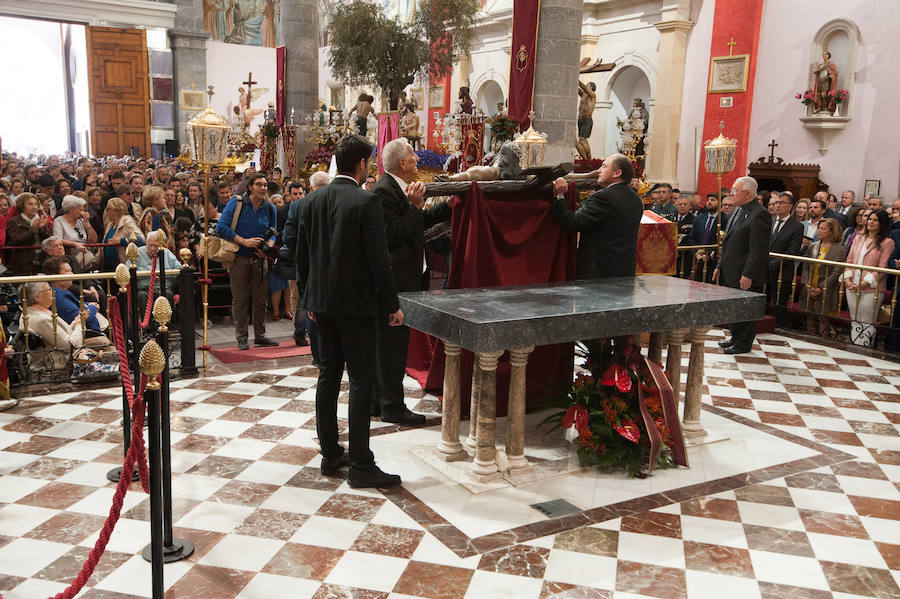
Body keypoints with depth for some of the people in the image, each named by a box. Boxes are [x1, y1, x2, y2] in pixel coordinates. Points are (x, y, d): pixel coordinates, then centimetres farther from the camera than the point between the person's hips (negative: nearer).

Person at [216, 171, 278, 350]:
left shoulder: (270, 208, 8)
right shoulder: (236, 203, -5)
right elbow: (221, 227, -11)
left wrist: (268, 245, -6)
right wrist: (244, 241, -17)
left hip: (260, 260, 4)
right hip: (239, 258, -4)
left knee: (260, 299, 7)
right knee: (239, 299, 1)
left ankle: (260, 335, 18)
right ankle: (241, 337, 9)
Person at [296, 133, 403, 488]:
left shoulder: (312, 201, 6)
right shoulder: (366, 202, -14)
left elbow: (302, 255, 11)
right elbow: (378, 259, -16)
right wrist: (393, 304, -7)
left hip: (322, 302, 7)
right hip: (355, 303, -7)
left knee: (328, 376, 14)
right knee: (360, 380, -2)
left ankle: (330, 455, 22)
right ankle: (360, 465, 2)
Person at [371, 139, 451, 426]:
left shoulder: (398, 189, 15)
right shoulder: (384, 191, -17)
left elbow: (420, 222, 21)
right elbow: (392, 235, -23)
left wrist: (448, 205, 17)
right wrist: (413, 205, -21)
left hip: (402, 277, 11)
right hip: (394, 280, -11)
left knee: (386, 342, 16)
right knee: (393, 342, -3)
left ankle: (379, 401, 26)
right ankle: (392, 407, 7)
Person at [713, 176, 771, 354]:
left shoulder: (759, 215, -17)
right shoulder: (738, 211, 13)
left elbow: (758, 250, -21)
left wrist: (748, 275, -23)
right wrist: (720, 266, 18)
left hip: (746, 276, -9)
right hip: (731, 273, 9)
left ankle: (743, 344, 13)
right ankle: (735, 337, 32)